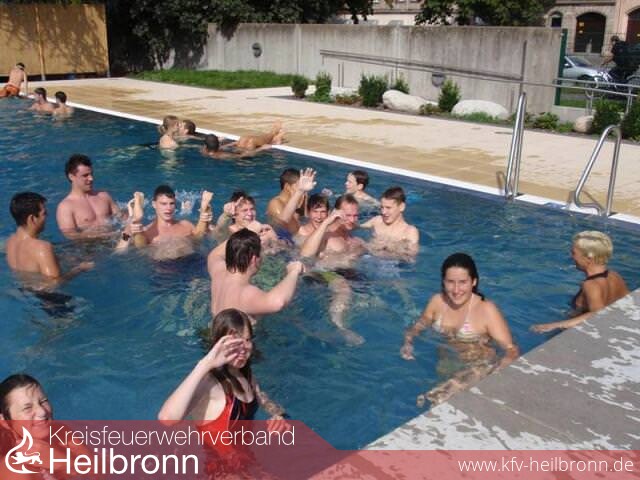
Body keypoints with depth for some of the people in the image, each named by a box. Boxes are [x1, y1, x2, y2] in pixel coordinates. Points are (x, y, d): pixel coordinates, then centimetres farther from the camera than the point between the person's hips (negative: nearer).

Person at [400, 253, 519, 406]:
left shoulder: (486, 310, -14)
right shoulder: (437, 301, -1)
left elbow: (512, 350, -16)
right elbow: (417, 327, 12)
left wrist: (498, 370, -35)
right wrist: (408, 343, -10)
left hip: (473, 367, -4)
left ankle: (436, 397, -32)